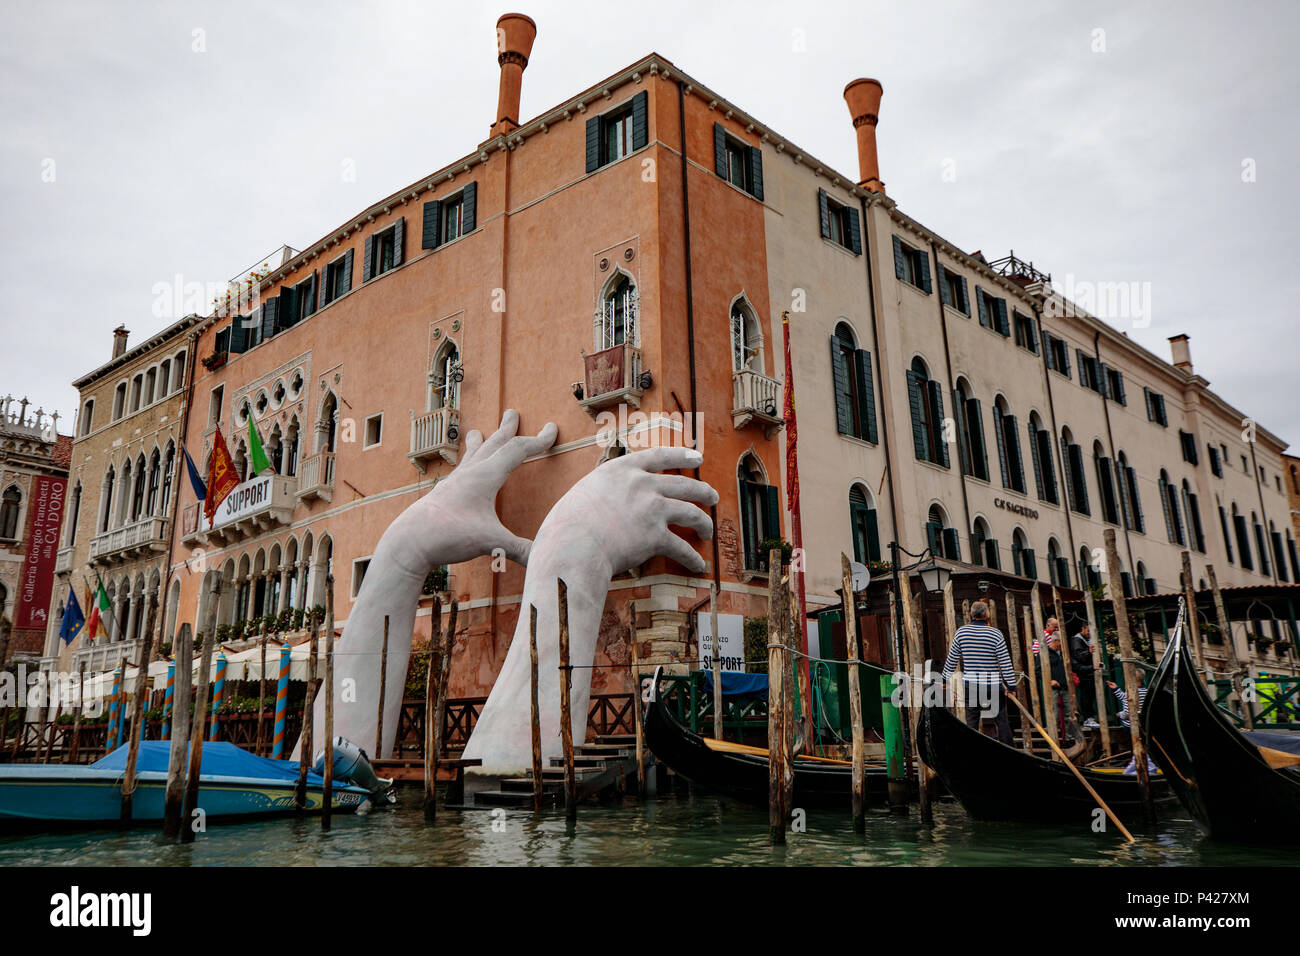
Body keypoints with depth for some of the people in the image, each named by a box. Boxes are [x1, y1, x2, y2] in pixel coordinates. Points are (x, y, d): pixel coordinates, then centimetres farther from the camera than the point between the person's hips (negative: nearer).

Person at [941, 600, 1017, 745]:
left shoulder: (961, 632, -1)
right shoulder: (995, 634, -7)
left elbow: (952, 660, 5)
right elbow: (1005, 663, -5)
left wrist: (945, 679, 17)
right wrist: (1011, 685, 3)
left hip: (970, 685, 2)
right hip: (993, 685, -2)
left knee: (972, 722, 7)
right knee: (1002, 721, 8)